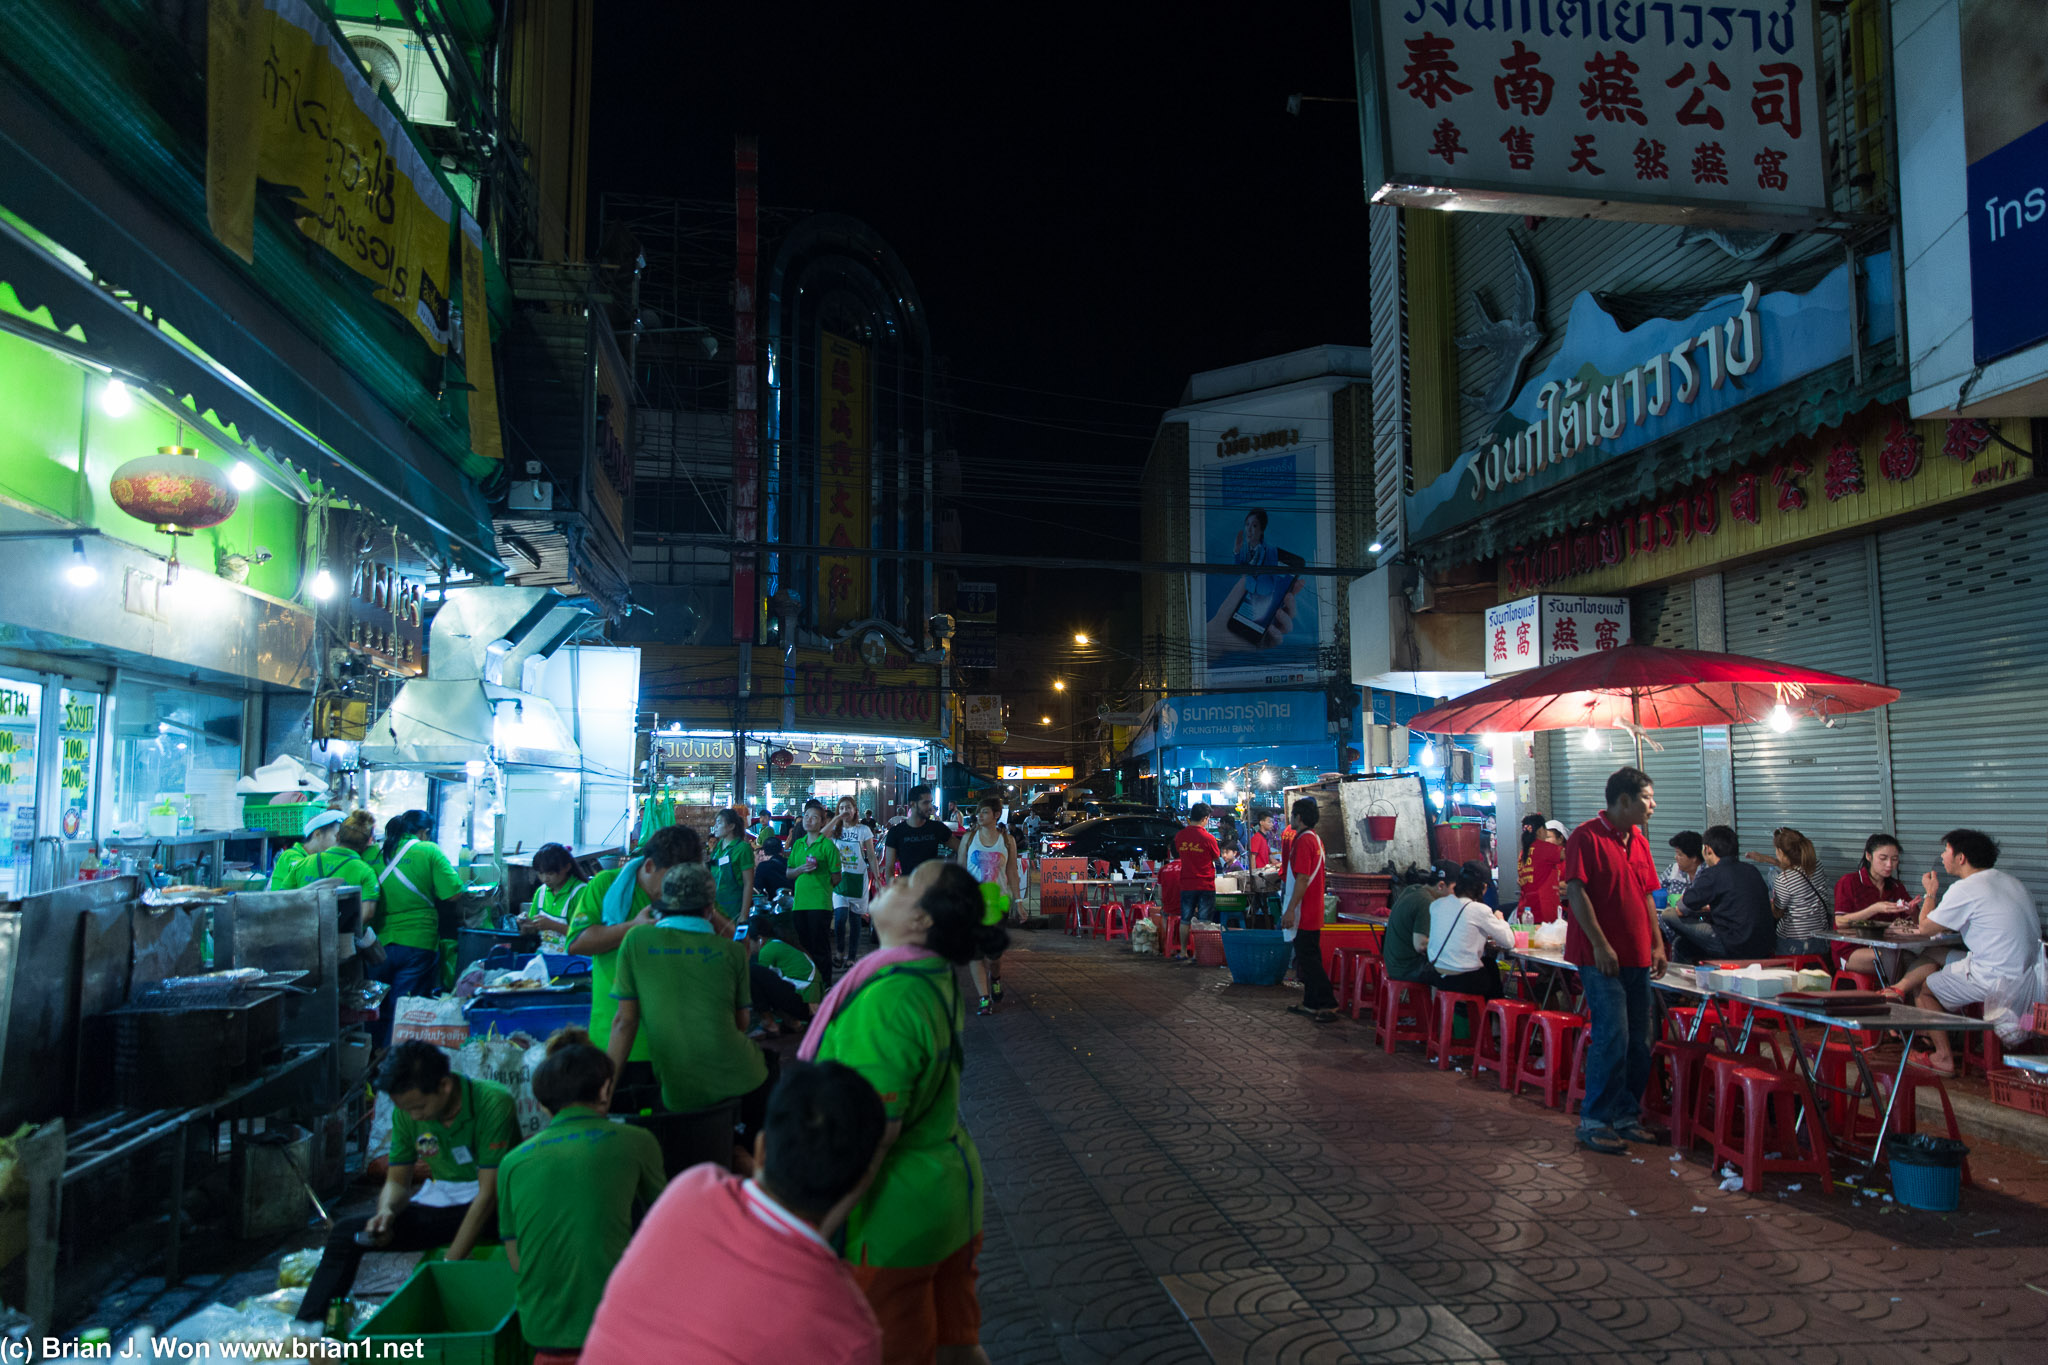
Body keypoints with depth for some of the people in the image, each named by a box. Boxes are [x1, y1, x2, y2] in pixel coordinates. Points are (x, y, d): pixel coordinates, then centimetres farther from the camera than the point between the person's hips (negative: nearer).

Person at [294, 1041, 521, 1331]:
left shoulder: (493, 1103, -24)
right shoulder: (406, 1113, -4)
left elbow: (489, 1192, -24)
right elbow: (397, 1180, 6)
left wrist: (449, 1265, -25)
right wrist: (386, 1212, -19)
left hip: (494, 1209, -6)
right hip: (440, 1203, 6)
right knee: (346, 1233, -6)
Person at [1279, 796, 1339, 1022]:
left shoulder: (1303, 841, -18)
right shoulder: (1315, 838, 13)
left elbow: (1302, 878, -23)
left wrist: (1291, 909, -23)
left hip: (1303, 912, -10)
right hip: (1313, 913, 10)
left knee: (1308, 959, -6)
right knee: (1309, 957, 14)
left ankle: (1328, 1005, -5)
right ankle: (1311, 1003, 20)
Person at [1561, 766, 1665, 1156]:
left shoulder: (1639, 840, 15)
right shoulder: (1586, 837, -11)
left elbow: (1645, 895, 20)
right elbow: (1576, 892, -15)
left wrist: (1657, 943, 12)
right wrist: (1600, 945, -18)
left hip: (1636, 956, 8)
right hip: (1601, 959, -8)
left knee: (1638, 1041, 10)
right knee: (1612, 1037, -10)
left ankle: (1626, 1115, 21)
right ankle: (1594, 1120, 1)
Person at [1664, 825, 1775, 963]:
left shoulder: (1713, 874, -10)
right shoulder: (1751, 870, 12)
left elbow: (1680, 910, -2)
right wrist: (1709, 907, 37)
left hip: (1736, 949, -8)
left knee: (1667, 916, -1)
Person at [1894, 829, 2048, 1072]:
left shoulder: (1965, 888, -15)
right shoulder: (2012, 881, 11)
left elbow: (1926, 926, -6)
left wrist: (1931, 892, 11)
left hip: (1999, 983, -8)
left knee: (1923, 988, 10)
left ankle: (1944, 1057, 17)